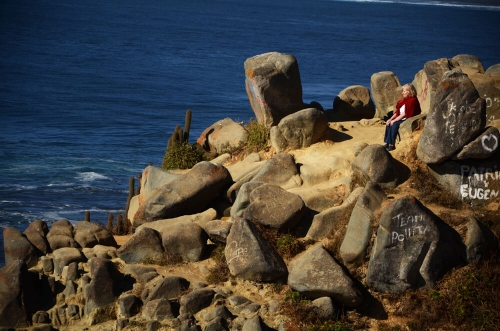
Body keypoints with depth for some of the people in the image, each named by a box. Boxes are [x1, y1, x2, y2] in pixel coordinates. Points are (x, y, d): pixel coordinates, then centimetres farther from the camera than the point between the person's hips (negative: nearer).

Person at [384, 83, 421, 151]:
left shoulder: (413, 100, -13)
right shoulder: (404, 100, 15)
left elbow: (405, 113, -19)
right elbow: (397, 111, 15)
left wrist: (394, 120, -18)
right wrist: (391, 119, -1)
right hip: (401, 119, 9)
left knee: (394, 124, -29)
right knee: (389, 124, -12)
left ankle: (392, 145, -25)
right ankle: (388, 143, -16)